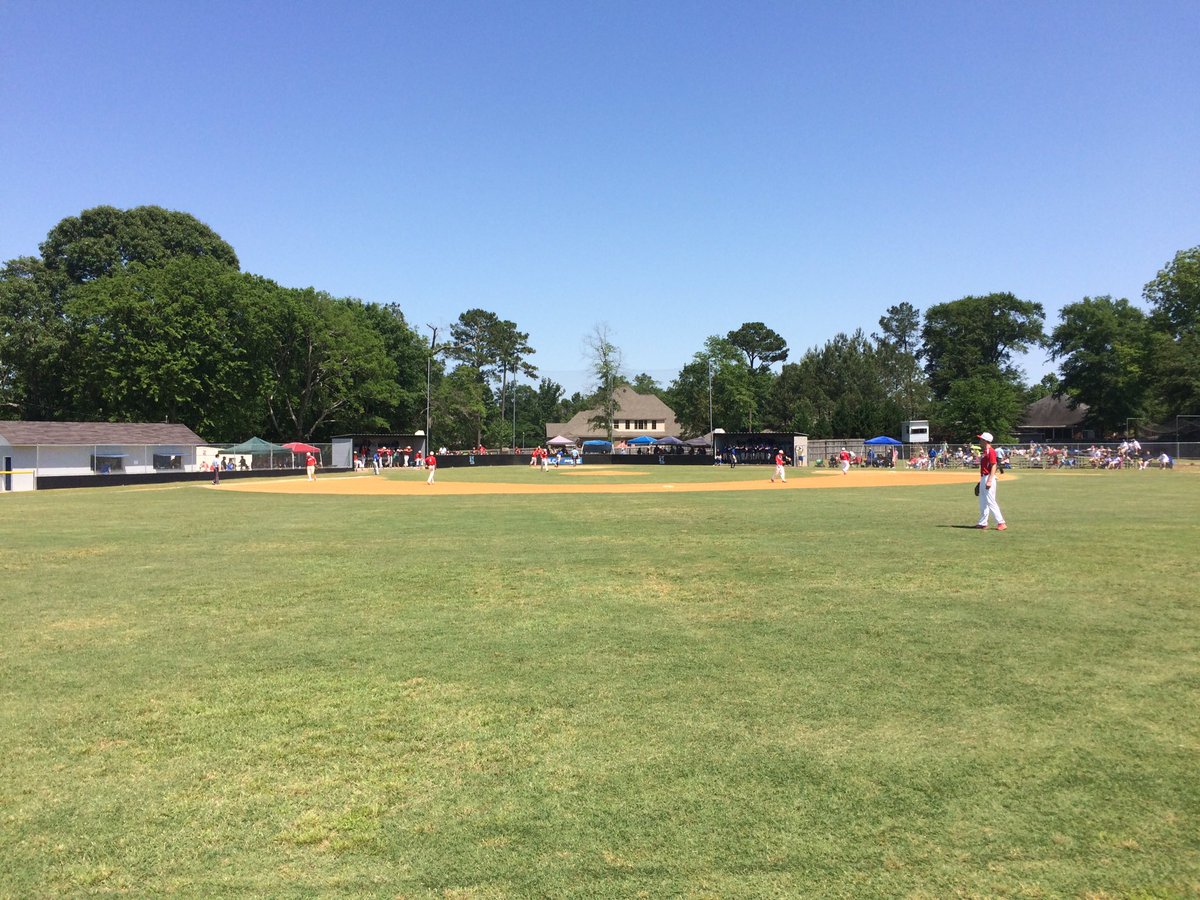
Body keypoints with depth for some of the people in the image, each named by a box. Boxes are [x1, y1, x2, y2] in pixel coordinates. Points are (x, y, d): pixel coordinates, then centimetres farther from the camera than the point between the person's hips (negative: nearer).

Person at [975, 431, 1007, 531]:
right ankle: (983, 523, 22)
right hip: (983, 478, 10)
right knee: (982, 501, 15)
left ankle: (1001, 523, -9)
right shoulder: (983, 451, 15)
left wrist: (989, 481, -25)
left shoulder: (991, 451, -14)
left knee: (990, 501, -11)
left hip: (989, 478, -10)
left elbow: (994, 466, -20)